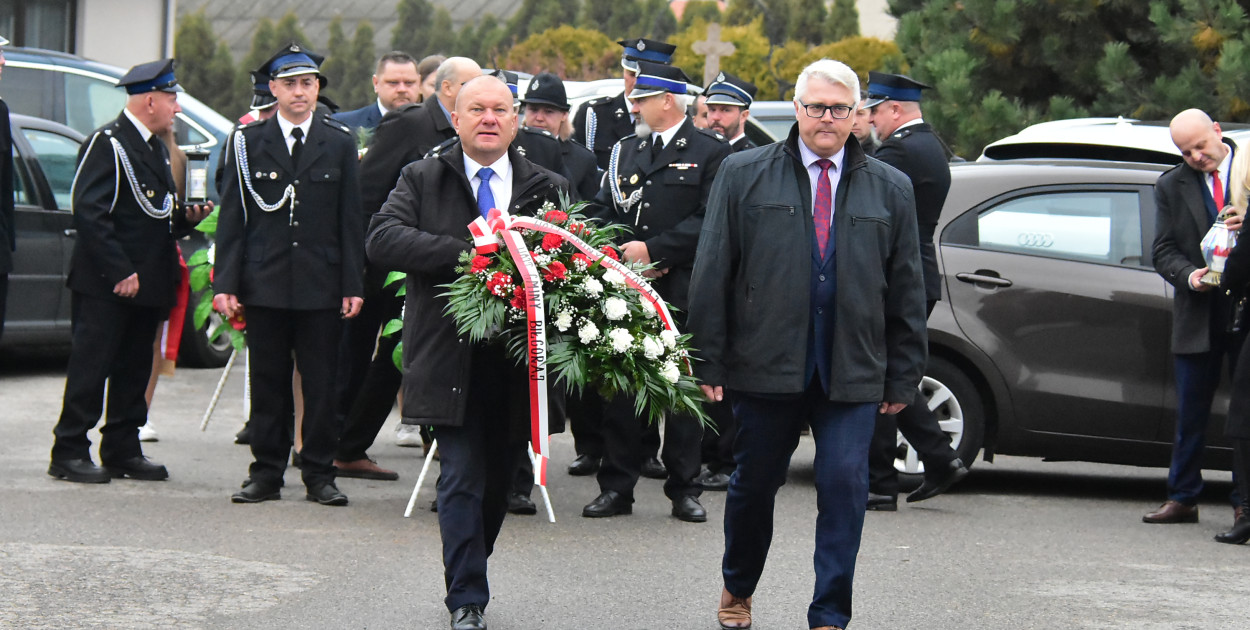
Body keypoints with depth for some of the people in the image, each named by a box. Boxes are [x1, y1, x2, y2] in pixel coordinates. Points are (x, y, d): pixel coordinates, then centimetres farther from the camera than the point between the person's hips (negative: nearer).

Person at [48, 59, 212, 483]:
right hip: (105, 285, -9)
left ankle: (123, 451, 18)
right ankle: (69, 452, 0)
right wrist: (119, 272, -21)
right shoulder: (108, 144, -11)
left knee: (134, 370, 11)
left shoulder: (155, 147, 19)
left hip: (146, 284, 9)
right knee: (91, 367, -5)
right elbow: (88, 212, -18)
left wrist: (185, 218, 5)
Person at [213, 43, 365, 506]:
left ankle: (319, 474, 10)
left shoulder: (339, 142, 7)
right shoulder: (248, 142, 5)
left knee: (321, 382, 2)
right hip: (264, 282, 0)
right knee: (267, 381, 5)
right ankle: (266, 472, 13)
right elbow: (232, 218, 4)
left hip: (321, 284, 0)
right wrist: (225, 284, -3)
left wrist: (353, 285, 0)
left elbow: (350, 220, 6)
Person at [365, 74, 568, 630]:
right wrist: (468, 255, -20)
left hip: (519, 360, 3)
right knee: (462, 477, -7)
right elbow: (382, 240, -10)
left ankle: (468, 579, 30)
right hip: (452, 360, -2)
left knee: (498, 480, 11)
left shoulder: (550, 189, 10)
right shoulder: (423, 180, 5)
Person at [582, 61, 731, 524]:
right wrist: (623, 254, -3)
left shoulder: (710, 152, -2)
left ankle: (684, 489, 11)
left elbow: (710, 221, -10)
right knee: (620, 389, 4)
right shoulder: (624, 150, 15)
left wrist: (653, 251, -13)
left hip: (682, 292, -4)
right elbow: (602, 212, 15)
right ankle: (616, 488, 11)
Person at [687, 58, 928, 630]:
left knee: (845, 486, -7)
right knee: (754, 483, 10)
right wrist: (709, 362, -3)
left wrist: (902, 376, 6)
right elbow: (711, 274, 2)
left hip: (853, 372, 1)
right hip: (765, 367, 0)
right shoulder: (743, 176, 4)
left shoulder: (890, 190, 9)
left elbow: (907, 289, 10)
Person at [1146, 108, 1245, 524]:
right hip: (1198, 316, 2)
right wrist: (1189, 275, -14)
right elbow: (1163, 252, 6)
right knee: (1190, 414, 7)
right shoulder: (1171, 186, 8)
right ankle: (1182, 498, 16)